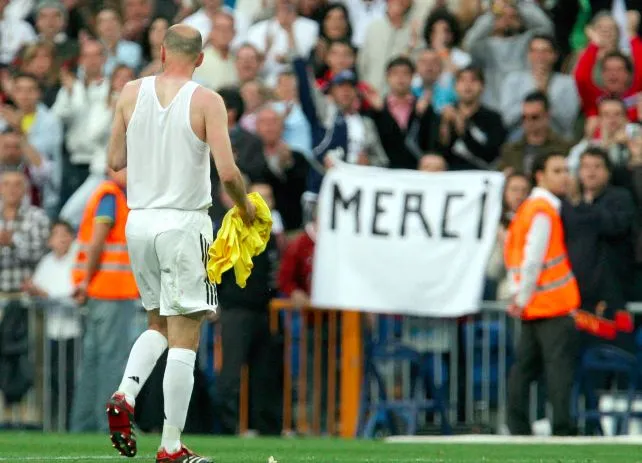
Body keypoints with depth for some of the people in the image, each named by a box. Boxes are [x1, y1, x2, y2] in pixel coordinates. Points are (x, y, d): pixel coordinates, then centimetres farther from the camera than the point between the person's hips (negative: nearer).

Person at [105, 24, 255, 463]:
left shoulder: (132, 93, 4)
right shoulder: (207, 101, -8)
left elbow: (115, 161, 10)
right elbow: (228, 172, -14)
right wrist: (245, 206, 5)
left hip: (139, 222, 5)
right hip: (184, 223, -5)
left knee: (158, 325, 22)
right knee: (184, 338, 0)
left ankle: (125, 395, -3)